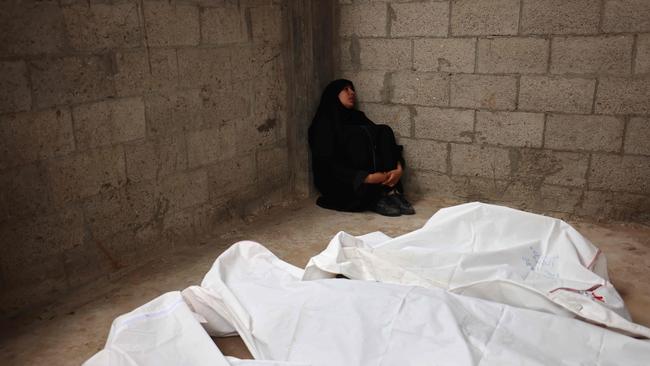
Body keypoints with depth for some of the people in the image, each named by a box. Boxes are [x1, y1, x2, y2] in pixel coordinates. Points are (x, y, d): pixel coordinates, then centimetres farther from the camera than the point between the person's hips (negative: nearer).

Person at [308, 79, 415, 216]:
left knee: (383, 131, -11)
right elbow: (327, 163, -16)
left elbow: (382, 143, 5)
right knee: (361, 135, -24)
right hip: (341, 184, -5)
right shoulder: (324, 122, -2)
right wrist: (367, 178, -27)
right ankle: (377, 199, -25)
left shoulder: (358, 116, 16)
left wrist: (399, 168, -16)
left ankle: (390, 192, -22)